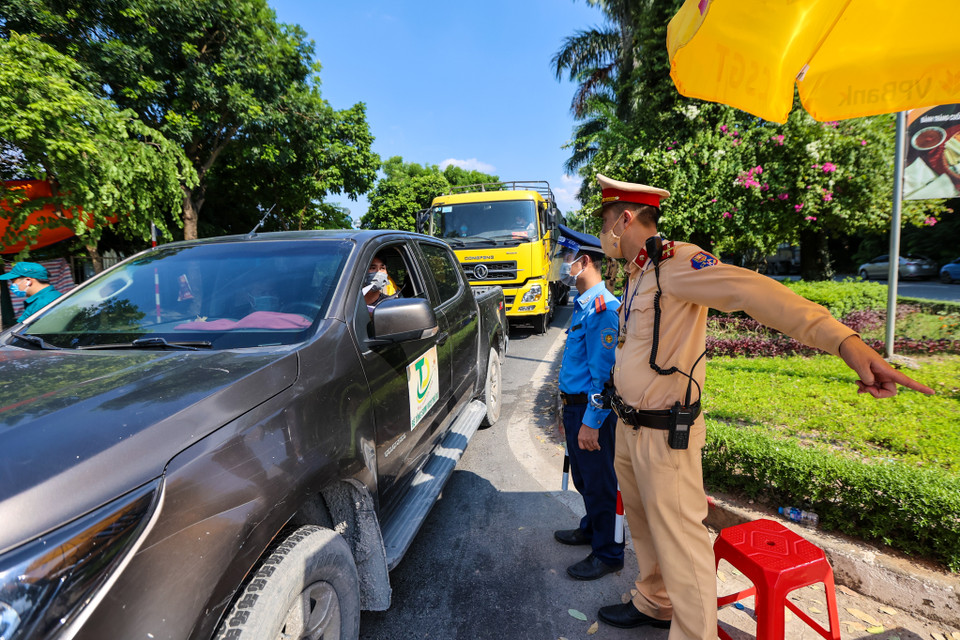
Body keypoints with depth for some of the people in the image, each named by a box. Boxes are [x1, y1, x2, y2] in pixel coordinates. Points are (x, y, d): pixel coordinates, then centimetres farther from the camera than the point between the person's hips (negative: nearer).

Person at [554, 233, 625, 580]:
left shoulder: (603, 308, -21)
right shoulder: (582, 305, 12)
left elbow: (605, 373, -24)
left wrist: (591, 422, -23)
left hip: (593, 411, -9)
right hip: (576, 406, 9)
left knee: (599, 482, 6)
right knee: (583, 478, 24)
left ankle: (608, 554, 24)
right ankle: (591, 528, 45)